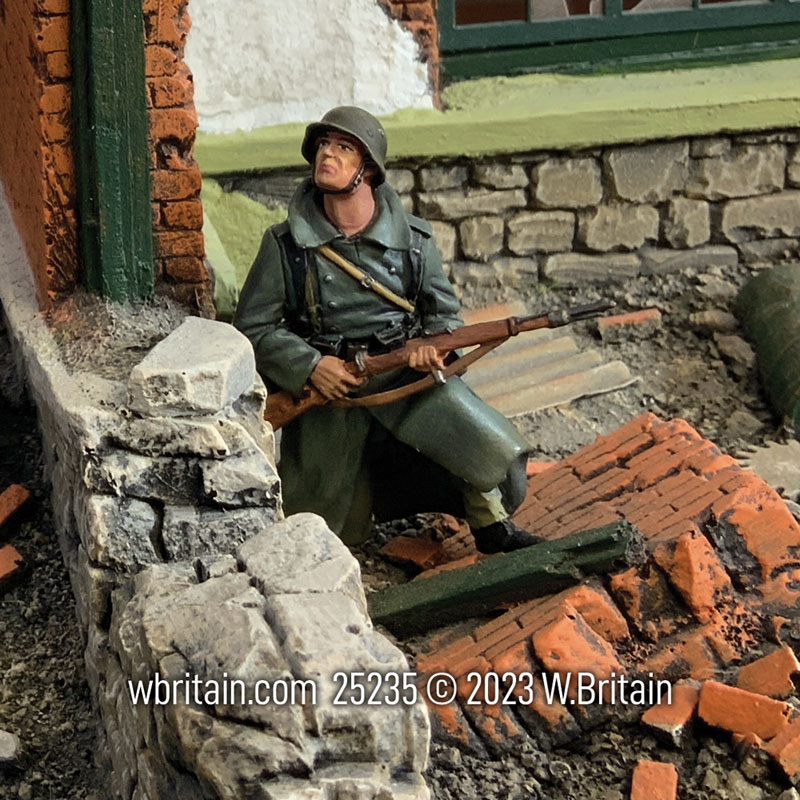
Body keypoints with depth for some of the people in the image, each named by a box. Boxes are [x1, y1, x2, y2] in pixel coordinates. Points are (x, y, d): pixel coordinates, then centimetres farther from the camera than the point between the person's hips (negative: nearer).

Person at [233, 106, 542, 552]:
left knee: (497, 455, -21)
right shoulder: (286, 246, -5)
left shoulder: (413, 240, -1)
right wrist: (310, 366, -17)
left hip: (407, 376, 0)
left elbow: (445, 313, 9)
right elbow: (253, 327, -2)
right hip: (329, 390, 0)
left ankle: (492, 526, 11)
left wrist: (437, 344, -15)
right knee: (329, 530, 5)